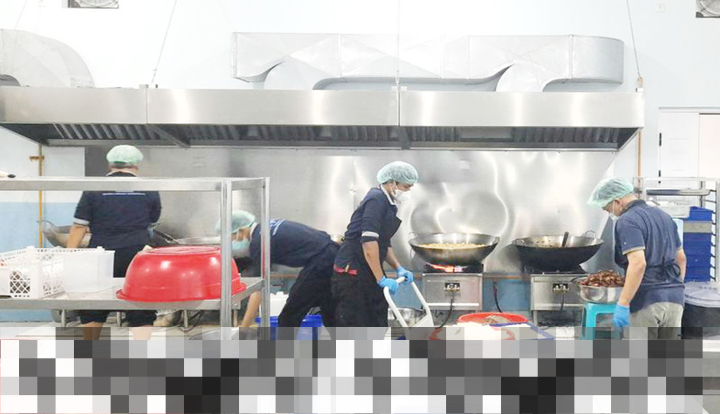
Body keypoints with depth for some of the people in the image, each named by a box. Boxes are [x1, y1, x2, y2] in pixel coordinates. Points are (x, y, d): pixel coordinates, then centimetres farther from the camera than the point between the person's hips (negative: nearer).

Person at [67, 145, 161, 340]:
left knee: (92, 310, 18)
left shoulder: (94, 189, 0)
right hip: (137, 256, 0)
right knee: (142, 313, 4)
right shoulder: (149, 190, 3)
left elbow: (79, 226, -2)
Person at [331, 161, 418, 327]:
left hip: (367, 272, 10)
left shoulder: (387, 204, 15)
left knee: (377, 324, 14)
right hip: (352, 272, -10)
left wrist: (399, 268, 11)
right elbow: (368, 240, -24)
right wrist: (381, 279, -22)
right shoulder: (376, 200, -16)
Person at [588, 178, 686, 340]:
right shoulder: (664, 215, 15)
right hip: (675, 299, 8)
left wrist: (623, 304, -24)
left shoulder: (627, 221, -12)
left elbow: (638, 263, -24)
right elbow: (681, 258, 22)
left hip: (646, 301, -8)